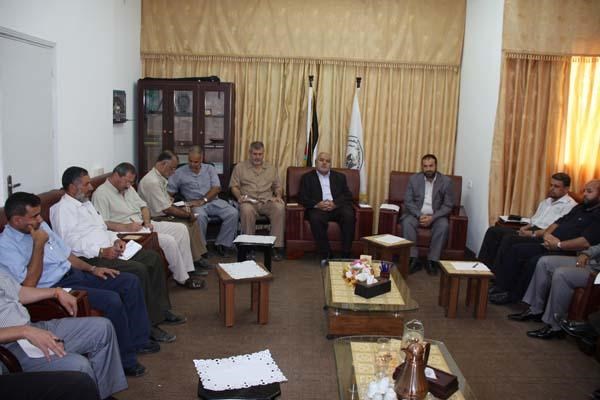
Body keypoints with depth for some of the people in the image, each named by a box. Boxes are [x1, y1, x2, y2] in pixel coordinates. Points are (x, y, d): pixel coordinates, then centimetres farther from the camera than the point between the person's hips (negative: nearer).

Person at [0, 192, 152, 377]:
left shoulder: (41, 226, 10)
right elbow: (29, 283, -21)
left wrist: (92, 268, 8)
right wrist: (38, 244, -20)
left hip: (74, 273, 9)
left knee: (130, 282, 0)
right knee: (112, 300, -27)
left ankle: (138, 340, 10)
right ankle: (125, 360, -9)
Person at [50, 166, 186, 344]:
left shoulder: (86, 203, 21)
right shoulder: (62, 209, -8)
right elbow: (70, 241, -19)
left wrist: (115, 240, 6)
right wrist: (101, 252, -23)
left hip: (108, 251, 10)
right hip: (90, 259, -10)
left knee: (153, 257, -1)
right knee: (138, 270, -27)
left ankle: (161, 310, 3)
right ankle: (149, 324, -17)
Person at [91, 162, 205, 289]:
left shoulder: (128, 188, 16)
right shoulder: (101, 194, -10)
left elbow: (143, 205, 19)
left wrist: (147, 221, 0)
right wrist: (126, 227, -25)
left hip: (143, 225, 9)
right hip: (128, 232, -9)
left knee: (181, 229, -3)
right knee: (169, 241, -24)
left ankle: (187, 270, -1)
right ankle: (182, 279, -6)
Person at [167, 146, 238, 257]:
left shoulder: (209, 169, 11)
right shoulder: (180, 172, 7)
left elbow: (217, 188, 0)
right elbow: (169, 191, 4)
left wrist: (203, 200, -14)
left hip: (213, 201, 3)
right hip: (195, 203, -2)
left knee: (233, 213, -24)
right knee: (200, 216, -38)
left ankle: (221, 244, -10)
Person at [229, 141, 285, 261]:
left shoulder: (271, 168, 20)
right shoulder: (240, 167, 12)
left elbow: (278, 187, 22)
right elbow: (234, 186, 8)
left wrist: (278, 196, 1)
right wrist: (239, 196, -11)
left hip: (267, 201, 2)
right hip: (249, 201, -2)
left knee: (280, 207, -32)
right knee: (246, 210, -39)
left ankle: (277, 246, -29)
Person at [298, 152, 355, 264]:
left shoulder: (340, 177, 21)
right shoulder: (307, 177, 16)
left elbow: (348, 196, 10)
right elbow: (302, 198, 5)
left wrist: (335, 204, -11)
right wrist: (317, 204, -15)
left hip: (337, 207, 2)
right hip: (318, 208, -1)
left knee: (349, 215, -30)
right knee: (315, 218, -35)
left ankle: (346, 254, -21)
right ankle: (325, 254, -22)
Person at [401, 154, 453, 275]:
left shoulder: (446, 181, -4)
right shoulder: (414, 179, -1)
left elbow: (447, 205, -6)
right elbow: (408, 201, -4)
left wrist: (432, 217, -21)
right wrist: (419, 215, -20)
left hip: (436, 216, 0)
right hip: (416, 214, 1)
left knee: (443, 225, -32)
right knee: (407, 222, -30)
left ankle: (432, 261, -25)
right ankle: (413, 259, -29)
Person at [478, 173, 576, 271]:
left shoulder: (570, 205, -3)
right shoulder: (545, 202, 25)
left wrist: (533, 233, -20)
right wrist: (525, 228, 1)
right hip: (531, 230, 9)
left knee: (509, 238, -31)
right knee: (493, 231, -7)